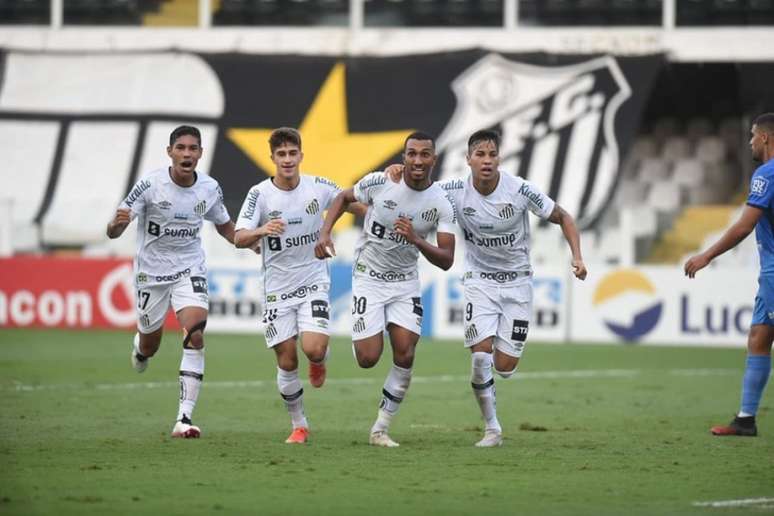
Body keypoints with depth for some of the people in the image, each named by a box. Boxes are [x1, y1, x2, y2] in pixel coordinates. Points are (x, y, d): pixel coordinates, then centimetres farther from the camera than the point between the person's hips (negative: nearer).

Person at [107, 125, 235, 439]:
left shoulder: (210, 189, -7)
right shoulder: (150, 185, -17)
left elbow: (224, 226, 13)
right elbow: (113, 232, -17)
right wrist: (118, 223, -42)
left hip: (190, 271, 1)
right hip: (151, 272, -1)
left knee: (195, 336, -21)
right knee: (150, 346, 14)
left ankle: (184, 419, -21)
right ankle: (139, 346, 56)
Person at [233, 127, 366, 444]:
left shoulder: (319, 187, -5)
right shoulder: (260, 194, -9)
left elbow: (352, 203, 13)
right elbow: (239, 238, -18)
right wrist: (262, 231, -37)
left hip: (314, 283, 0)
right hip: (277, 289, 0)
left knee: (314, 349, -20)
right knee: (287, 362, 0)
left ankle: (319, 362, 19)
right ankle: (299, 426, 19)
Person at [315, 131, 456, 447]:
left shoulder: (442, 205, -11)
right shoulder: (379, 183, -15)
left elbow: (446, 261, -14)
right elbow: (343, 198, 6)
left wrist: (416, 240, -31)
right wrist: (324, 234, -9)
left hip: (405, 283, 2)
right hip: (368, 279, -2)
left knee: (405, 355, -11)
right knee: (368, 359, -10)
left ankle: (381, 430, 2)